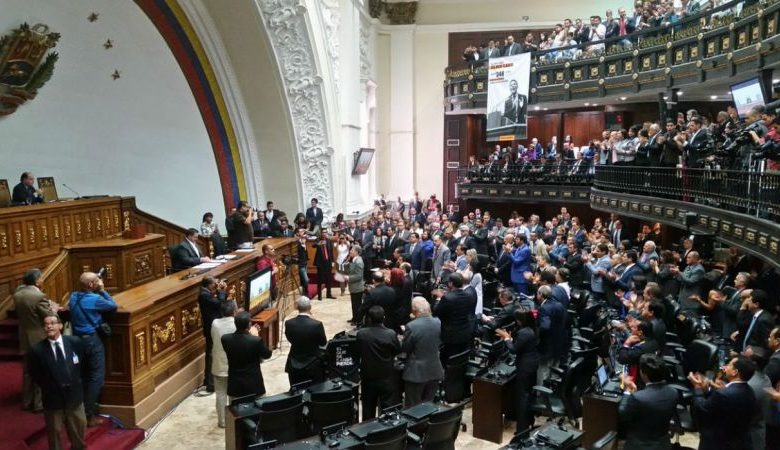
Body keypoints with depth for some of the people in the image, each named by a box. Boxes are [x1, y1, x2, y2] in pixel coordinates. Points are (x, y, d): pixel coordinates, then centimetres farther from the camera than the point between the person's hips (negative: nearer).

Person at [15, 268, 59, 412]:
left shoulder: (17, 295, 1)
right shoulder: (39, 296, -23)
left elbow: (18, 314, 14)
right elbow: (50, 318, -19)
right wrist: (54, 308, -1)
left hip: (25, 339, 7)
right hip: (39, 339, -7)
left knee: (27, 371, 18)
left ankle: (26, 402, 28)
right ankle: (39, 404, 12)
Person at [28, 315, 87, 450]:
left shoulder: (75, 342, -8)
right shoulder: (36, 349, -15)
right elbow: (34, 374, -3)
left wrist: (75, 382, 4)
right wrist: (49, 388, -2)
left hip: (74, 394, 3)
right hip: (53, 397, -2)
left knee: (78, 428, 20)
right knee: (55, 431, 13)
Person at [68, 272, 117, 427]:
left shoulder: (73, 296, 4)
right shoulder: (94, 299, -18)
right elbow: (113, 305, -6)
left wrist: (98, 291, 12)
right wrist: (102, 290, -1)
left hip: (77, 338, 8)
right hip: (92, 339, -8)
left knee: (84, 376, 19)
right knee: (96, 377, 0)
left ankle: (81, 409, 27)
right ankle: (89, 415, 1)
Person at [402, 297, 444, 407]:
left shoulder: (411, 326, -22)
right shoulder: (438, 323, -7)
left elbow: (404, 349, -11)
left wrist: (405, 335, 5)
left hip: (416, 373, -5)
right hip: (435, 372, 5)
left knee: (412, 408, 10)